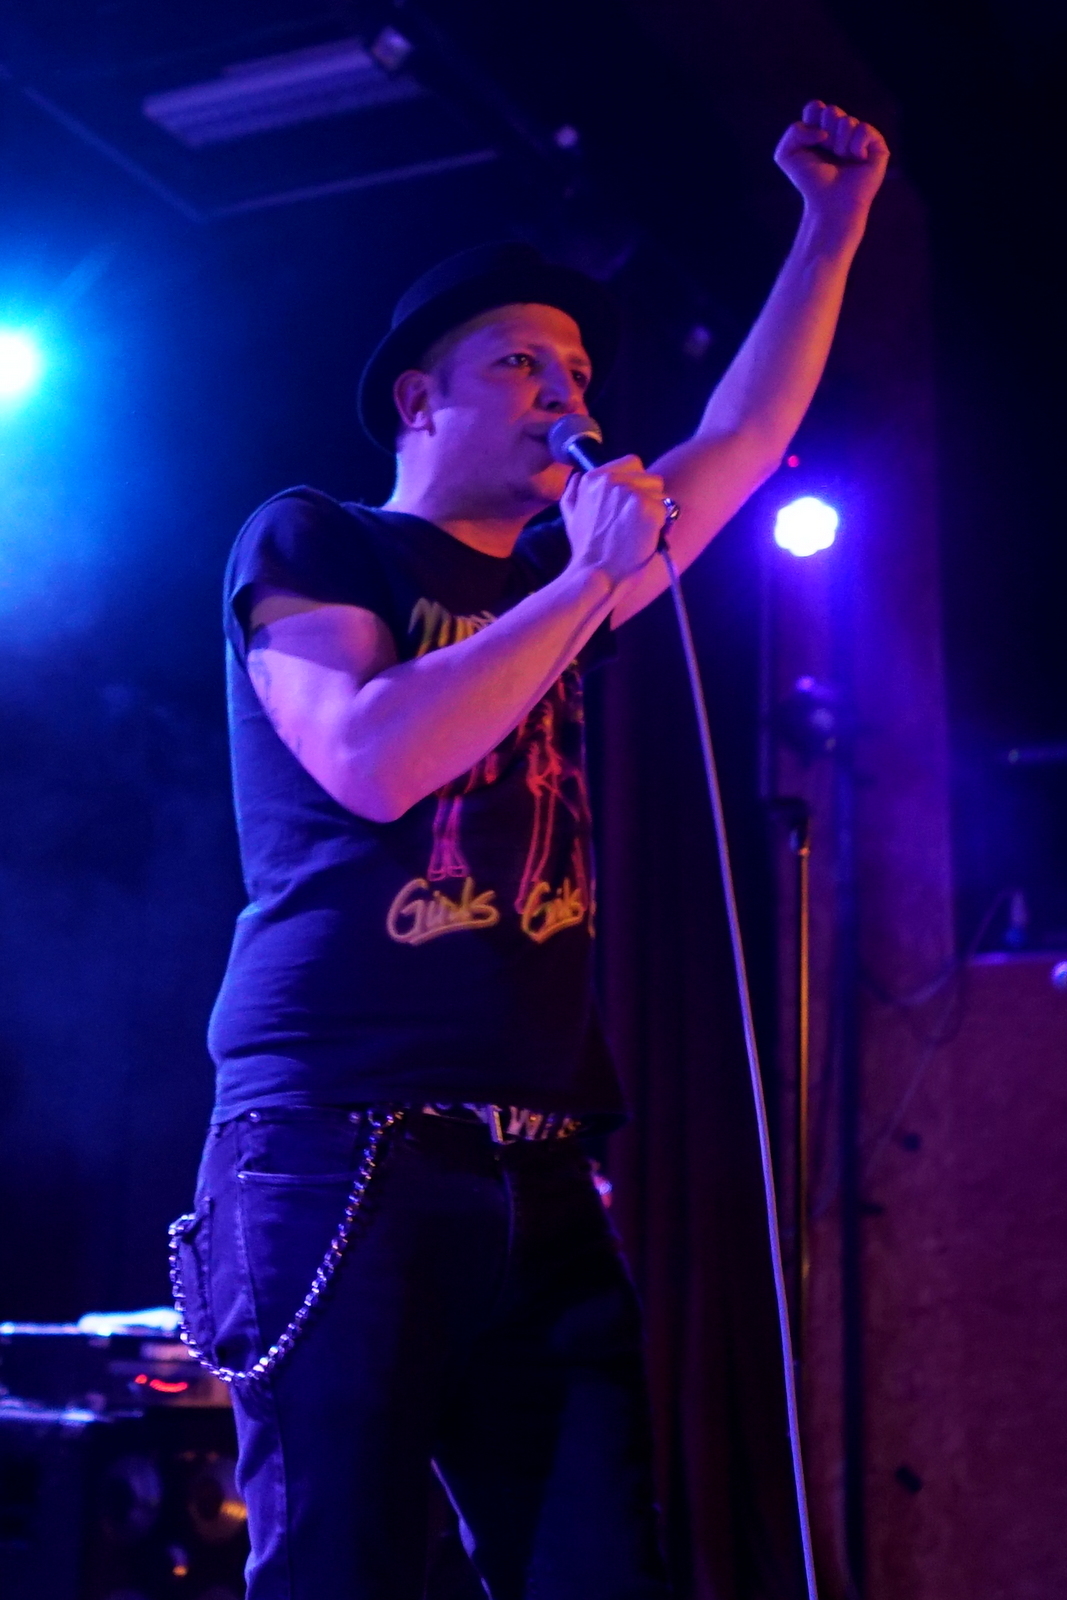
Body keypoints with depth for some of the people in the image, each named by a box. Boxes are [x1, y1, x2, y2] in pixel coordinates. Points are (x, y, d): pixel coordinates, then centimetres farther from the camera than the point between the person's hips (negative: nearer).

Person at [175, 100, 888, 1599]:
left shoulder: (554, 589, 22)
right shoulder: (310, 540, 4)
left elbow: (742, 442, 29)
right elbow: (373, 762, -14)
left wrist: (832, 228, 27)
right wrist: (586, 583, -7)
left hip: (532, 1178, 6)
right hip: (341, 1151, -6)